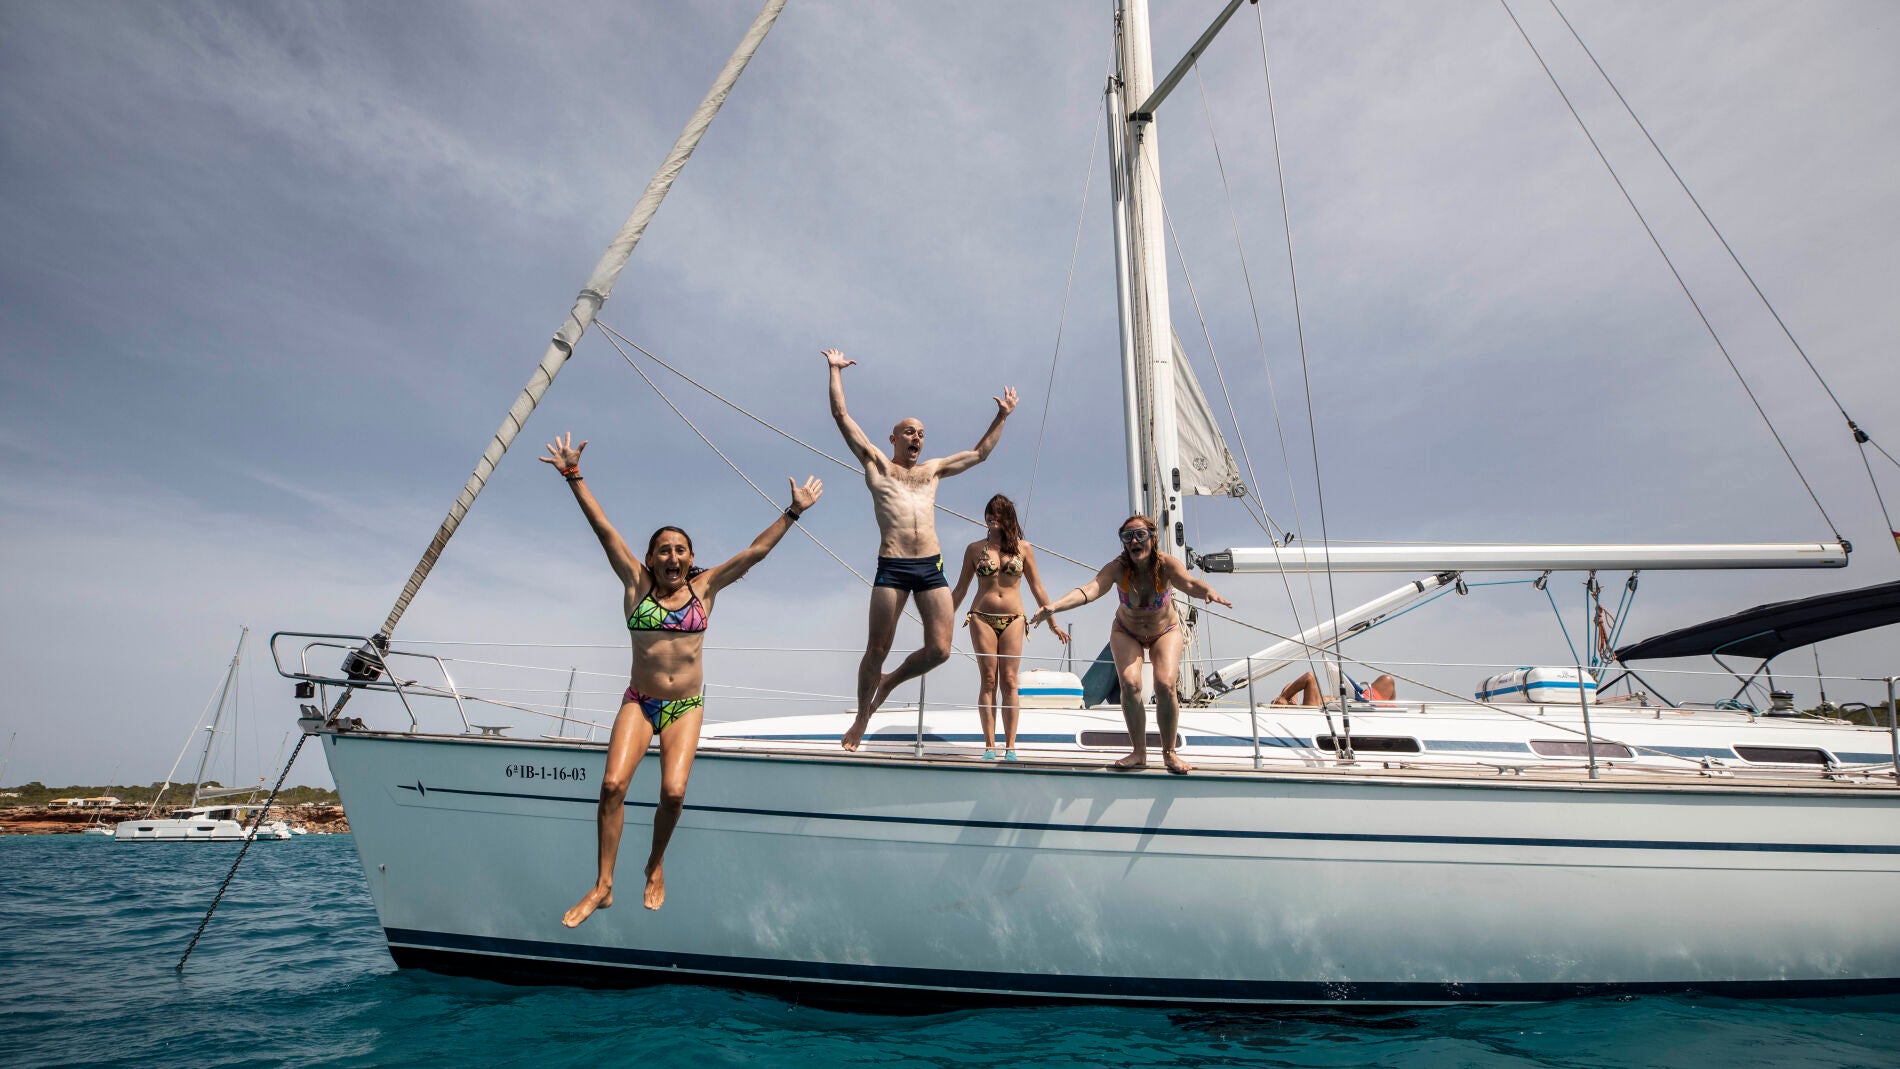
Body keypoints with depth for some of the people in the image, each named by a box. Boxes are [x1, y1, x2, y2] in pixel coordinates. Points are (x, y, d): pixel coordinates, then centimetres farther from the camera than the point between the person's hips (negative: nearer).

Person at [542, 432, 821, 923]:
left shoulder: (704, 586, 1)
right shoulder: (637, 583, 0)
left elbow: (755, 551, 0)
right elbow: (603, 528, -5)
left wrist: (793, 511, 0)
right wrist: (573, 475, -10)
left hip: (686, 706, 0)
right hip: (638, 702, 0)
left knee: (673, 791, -14)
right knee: (613, 783, -15)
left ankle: (655, 867, 15)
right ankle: (602, 886, 2)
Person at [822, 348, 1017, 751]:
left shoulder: (933, 470, 24)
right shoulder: (876, 464, 13)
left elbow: (979, 453, 33)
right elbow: (841, 416, 10)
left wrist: (1002, 417, 33)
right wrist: (836, 371, 13)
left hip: (931, 567, 4)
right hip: (891, 567, -4)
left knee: (939, 649, -3)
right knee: (877, 649, 0)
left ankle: (890, 682, 24)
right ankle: (862, 719, 18)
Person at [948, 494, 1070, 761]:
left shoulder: (1023, 548, 6)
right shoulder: (975, 549, 7)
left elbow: (1037, 589, 10)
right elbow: (960, 590, 12)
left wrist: (1053, 623, 9)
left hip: (1013, 620, 0)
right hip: (982, 618, 0)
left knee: (1009, 682, -4)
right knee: (988, 681, -1)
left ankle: (1010, 746, 1)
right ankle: (989, 746, 2)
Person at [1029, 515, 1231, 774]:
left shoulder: (1166, 564, -28)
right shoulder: (1118, 568, -28)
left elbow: (1188, 583, -48)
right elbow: (1090, 589, -44)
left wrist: (1208, 591, -72)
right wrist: (1054, 606, -61)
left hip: (1165, 632, 0)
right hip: (1126, 633, 1)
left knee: (1165, 685, -20)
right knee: (1130, 684, -20)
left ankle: (1169, 753, 1)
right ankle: (1139, 753, -1)